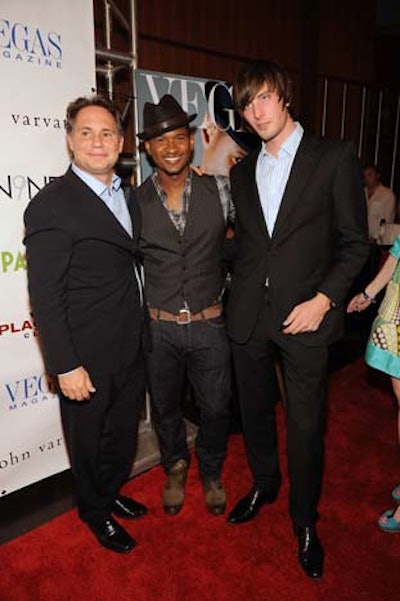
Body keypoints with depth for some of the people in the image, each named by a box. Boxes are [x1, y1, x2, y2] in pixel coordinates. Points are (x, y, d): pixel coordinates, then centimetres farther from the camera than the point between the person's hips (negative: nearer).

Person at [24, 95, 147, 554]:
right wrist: (65, 366, -19)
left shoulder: (128, 197, 7)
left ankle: (111, 492, 51)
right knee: (88, 439, 17)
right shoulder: (51, 205, -17)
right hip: (87, 359, -7)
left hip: (130, 350, 7)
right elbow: (45, 297, -19)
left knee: (123, 432, 24)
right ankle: (95, 511, 43)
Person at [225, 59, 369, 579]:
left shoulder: (334, 158, -2)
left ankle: (305, 521, 31)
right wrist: (238, 290, 4)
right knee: (255, 410, 18)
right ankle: (264, 484, 44)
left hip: (305, 315, -4)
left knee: (306, 425, 6)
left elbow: (355, 242, -3)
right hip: (247, 315, 4)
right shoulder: (242, 170, 12)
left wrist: (323, 299, -13)